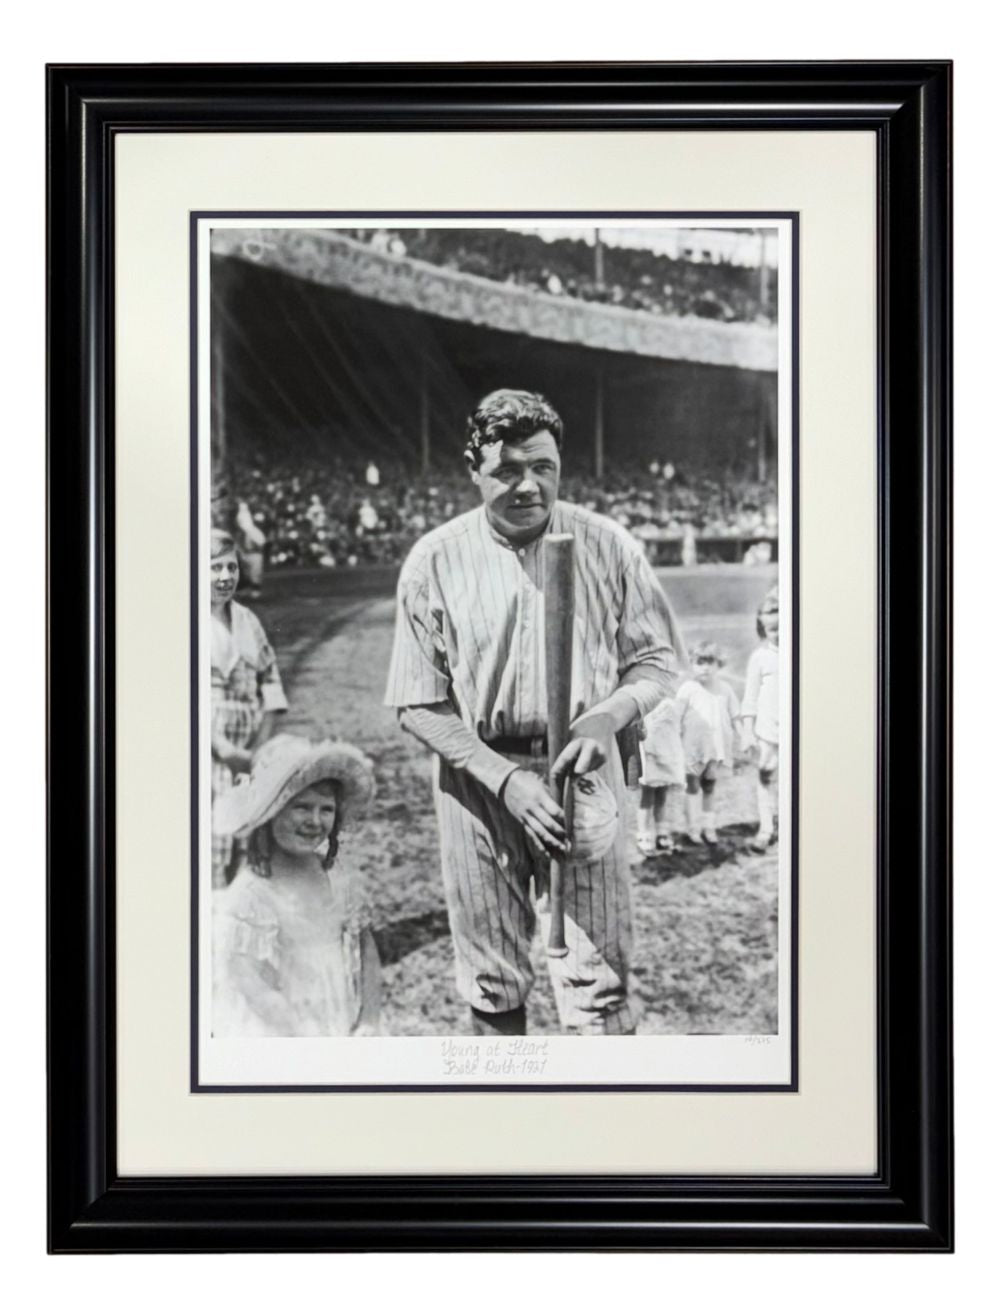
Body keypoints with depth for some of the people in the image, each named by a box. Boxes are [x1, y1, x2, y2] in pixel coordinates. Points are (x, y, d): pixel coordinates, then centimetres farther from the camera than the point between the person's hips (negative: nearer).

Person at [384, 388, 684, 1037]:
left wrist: (609, 715, -18)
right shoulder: (434, 561, -4)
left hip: (584, 772, 0)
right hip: (479, 778, 1)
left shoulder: (608, 546, -2)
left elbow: (657, 661, 5)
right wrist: (507, 778, -16)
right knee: (493, 983, 12)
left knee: (600, 979, -1)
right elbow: (420, 704, -4)